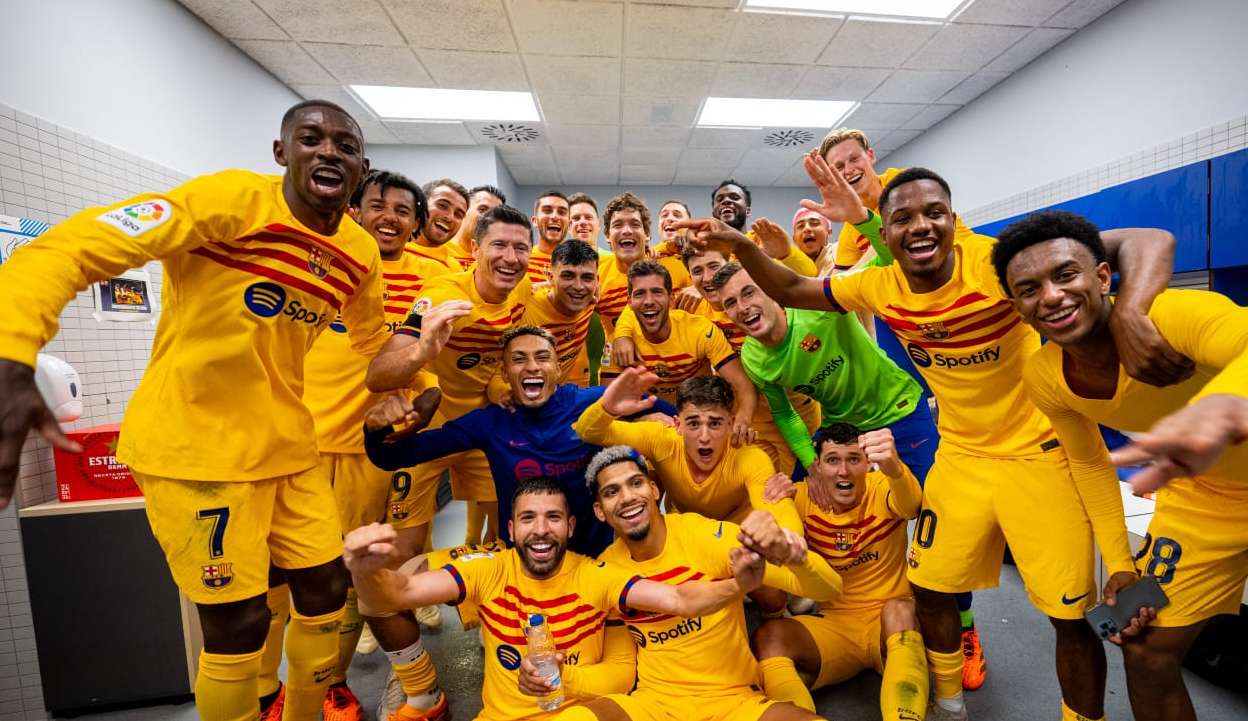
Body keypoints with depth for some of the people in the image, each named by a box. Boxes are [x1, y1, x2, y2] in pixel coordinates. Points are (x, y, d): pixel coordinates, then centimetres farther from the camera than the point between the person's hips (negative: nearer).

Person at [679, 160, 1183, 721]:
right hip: (960, 455, 4)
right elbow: (791, 291, -1)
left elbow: (1148, 240, -23)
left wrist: (1128, 312, -45)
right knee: (931, 589, 13)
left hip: (1040, 451, -3)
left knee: (1071, 616, 6)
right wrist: (739, 245, -16)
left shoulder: (995, 262, -23)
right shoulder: (880, 286, -9)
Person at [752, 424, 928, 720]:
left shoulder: (881, 489, -12)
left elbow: (910, 504, -37)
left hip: (893, 624, 0)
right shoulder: (804, 497, -7)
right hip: (834, 623, 1)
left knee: (899, 609, -35)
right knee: (767, 638, -26)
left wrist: (893, 466, -61)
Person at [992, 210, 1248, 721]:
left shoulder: (1176, 316, -31)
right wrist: (1120, 564, -2)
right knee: (1146, 652, 7)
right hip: (1200, 495, 3)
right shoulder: (1043, 378, -17)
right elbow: (1089, 462, -1)